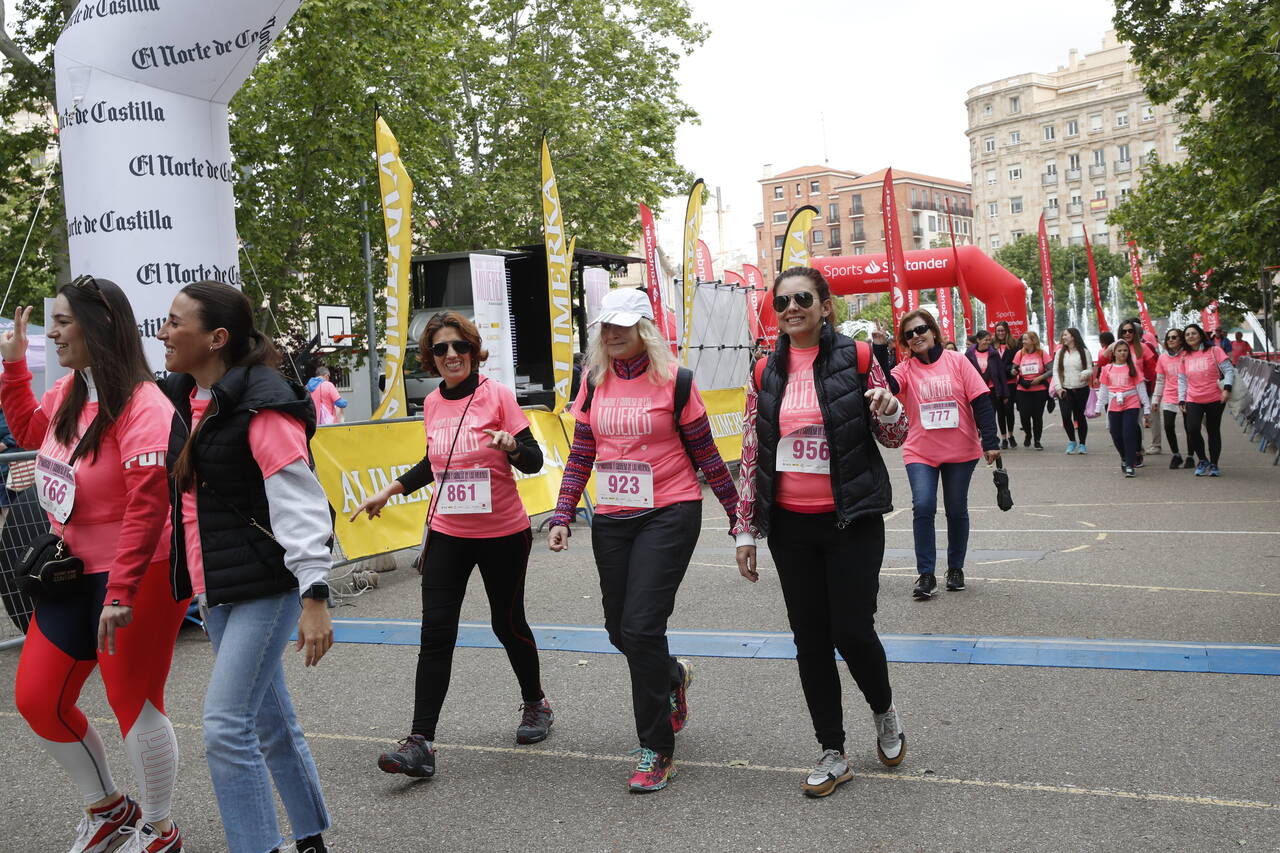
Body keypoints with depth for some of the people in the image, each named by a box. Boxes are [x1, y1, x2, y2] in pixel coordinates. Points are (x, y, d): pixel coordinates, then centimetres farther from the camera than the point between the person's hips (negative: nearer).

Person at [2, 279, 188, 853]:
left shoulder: (142, 406, -22)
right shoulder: (69, 392, 4)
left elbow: (150, 504, -27)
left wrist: (121, 592, -29)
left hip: (139, 576, -9)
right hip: (74, 571, 9)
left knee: (134, 704, 2)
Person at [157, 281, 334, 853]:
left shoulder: (262, 406, -16)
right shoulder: (184, 399, 9)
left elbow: (300, 505, -21)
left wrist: (314, 596, -26)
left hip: (266, 586, -8)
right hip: (215, 590, 8)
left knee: (226, 728, -10)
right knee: (270, 723, 15)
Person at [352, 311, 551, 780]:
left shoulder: (498, 395, -9)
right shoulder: (432, 403, 4)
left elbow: (534, 461, -9)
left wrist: (510, 446, -30)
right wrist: (389, 492, 19)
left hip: (503, 534, -3)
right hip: (447, 533, 3)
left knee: (508, 623, 11)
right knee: (436, 633, -5)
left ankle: (535, 704, 37)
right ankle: (420, 741, -4)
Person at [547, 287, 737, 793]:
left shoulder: (674, 380, -7)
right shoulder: (594, 381, 6)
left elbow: (705, 453, -1)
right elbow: (581, 456, 9)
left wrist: (737, 513, 3)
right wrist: (562, 517, 2)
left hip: (669, 514, -5)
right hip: (612, 519, 5)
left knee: (641, 628, -11)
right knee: (619, 629, 12)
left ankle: (657, 751, 5)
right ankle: (674, 676, 46)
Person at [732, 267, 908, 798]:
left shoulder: (857, 358, -4)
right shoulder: (765, 374, 4)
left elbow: (893, 438, 4)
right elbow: (751, 455, 9)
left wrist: (889, 412, -20)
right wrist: (745, 530, 7)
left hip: (852, 520, -3)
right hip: (790, 525, 3)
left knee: (852, 630, -5)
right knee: (810, 638, 7)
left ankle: (884, 711, 29)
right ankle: (832, 754, 22)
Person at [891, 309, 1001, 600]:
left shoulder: (957, 361, -2)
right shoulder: (906, 369, 1)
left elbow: (981, 401, -4)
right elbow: (887, 386, -20)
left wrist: (990, 441, -9)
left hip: (961, 451, 0)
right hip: (920, 452, 0)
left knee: (957, 510, 9)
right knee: (923, 507, -13)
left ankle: (955, 569, 27)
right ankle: (925, 575, -3)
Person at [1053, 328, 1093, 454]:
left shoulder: (1083, 352, 0)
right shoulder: (1061, 352, 8)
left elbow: (1090, 369, -3)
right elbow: (1055, 370, 6)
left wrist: (1085, 373, -26)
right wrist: (1058, 387, -4)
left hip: (1081, 389, -2)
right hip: (1065, 390, 2)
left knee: (1080, 415, 4)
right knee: (1066, 416, -10)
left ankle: (1082, 444, 17)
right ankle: (1072, 441, 11)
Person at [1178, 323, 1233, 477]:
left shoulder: (1214, 351, -1)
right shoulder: (1185, 357, 9)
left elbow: (1229, 370, -5)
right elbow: (1182, 380, 13)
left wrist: (1227, 388, -18)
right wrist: (1182, 400, 6)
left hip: (1215, 400, -2)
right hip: (1193, 401, 2)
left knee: (1214, 432, 6)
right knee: (1192, 429, -17)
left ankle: (1213, 464, 18)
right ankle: (1202, 461, 2)